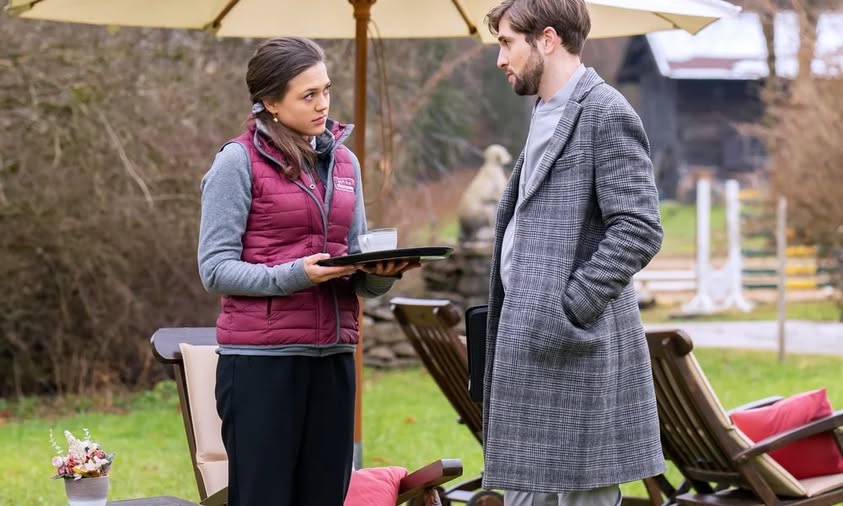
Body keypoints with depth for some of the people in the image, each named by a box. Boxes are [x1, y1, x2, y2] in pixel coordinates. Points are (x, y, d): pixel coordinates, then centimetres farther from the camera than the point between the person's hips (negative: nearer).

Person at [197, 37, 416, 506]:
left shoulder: (344, 162, 14)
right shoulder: (239, 161, -4)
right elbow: (215, 268, -8)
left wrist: (382, 272, -6)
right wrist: (292, 276, -22)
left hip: (333, 356, 5)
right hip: (261, 360, -5)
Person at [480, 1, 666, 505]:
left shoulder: (607, 114, -10)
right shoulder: (547, 116, 19)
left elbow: (640, 231, -18)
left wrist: (566, 312, -19)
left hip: (575, 350, -10)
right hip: (534, 350, 10)